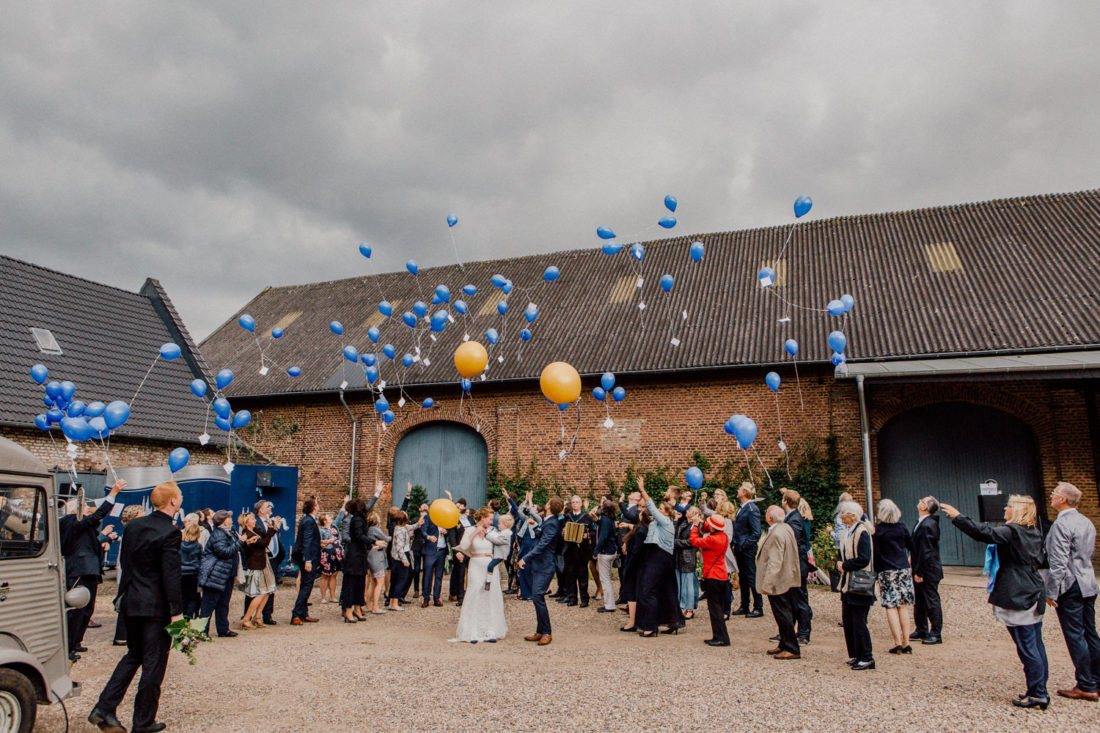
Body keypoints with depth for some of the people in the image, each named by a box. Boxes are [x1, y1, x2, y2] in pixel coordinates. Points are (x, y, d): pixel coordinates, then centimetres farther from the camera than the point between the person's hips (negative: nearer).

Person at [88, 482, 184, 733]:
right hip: (156, 607, -7)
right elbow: (171, 575, -19)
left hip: (131, 603, 7)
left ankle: (104, 709, 16)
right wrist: (177, 611, -15)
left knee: (134, 655, 23)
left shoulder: (134, 526, 5)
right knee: (153, 663, 5)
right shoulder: (170, 532, -18)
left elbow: (125, 563, 13)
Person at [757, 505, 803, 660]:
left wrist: (767, 584, -23)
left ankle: (792, 650, 5)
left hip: (779, 582, -10)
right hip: (788, 580, 10)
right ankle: (784, 645, 27)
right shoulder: (787, 528, 6)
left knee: (783, 616, -1)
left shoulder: (776, 534, -24)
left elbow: (775, 562, -26)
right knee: (785, 614, 17)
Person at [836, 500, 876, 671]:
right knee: (847, 621, 12)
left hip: (859, 584, -9)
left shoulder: (862, 532, -16)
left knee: (859, 622, -4)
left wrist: (845, 566, -13)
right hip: (847, 583, 9)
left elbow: (863, 559, -21)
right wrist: (840, 563, -1)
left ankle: (867, 658, 5)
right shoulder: (848, 531, 12)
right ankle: (855, 655, 22)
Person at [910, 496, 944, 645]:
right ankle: (921, 630, 28)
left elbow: (926, 552, -22)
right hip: (920, 570, 10)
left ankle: (936, 634, 10)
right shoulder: (921, 523, 8)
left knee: (932, 602, 1)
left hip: (928, 571, -10)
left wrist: (919, 572, -19)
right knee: (919, 602, 17)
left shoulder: (927, 526, -22)